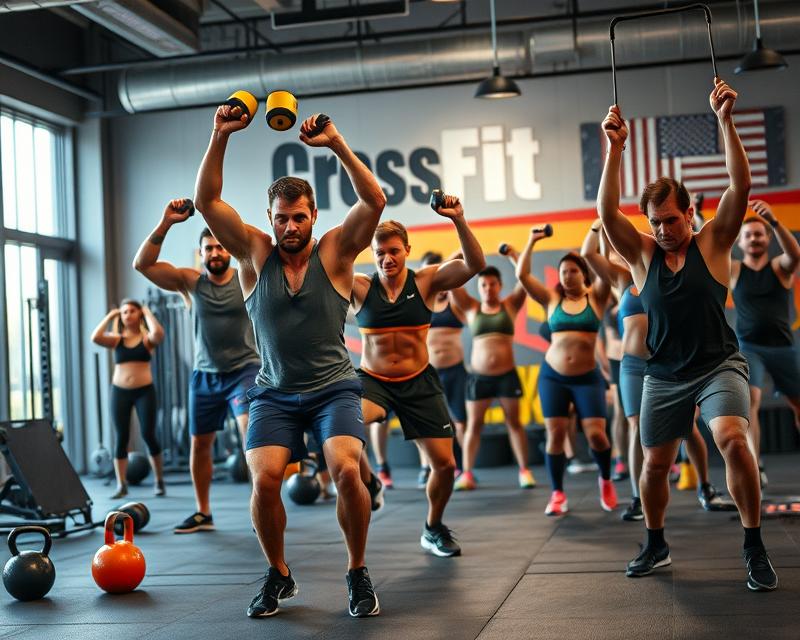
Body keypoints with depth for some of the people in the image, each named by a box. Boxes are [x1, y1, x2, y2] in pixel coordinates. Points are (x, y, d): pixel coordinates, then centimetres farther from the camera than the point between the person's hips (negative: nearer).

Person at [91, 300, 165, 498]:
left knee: (148, 436, -6)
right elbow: (95, 338, -12)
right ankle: (121, 485, 5)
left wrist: (148, 313, -7)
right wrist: (109, 317, -2)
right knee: (121, 438, 2)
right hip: (120, 391, 2)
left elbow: (158, 333, -22)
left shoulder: (147, 338, 2)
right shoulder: (116, 339, 6)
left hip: (144, 391, -2)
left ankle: (159, 481, 9)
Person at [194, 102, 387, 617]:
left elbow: (375, 201, -16)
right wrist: (220, 139, -15)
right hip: (275, 393, 2)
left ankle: (358, 572, 1)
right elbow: (207, 201, -6)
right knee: (264, 480, -19)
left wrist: (337, 144, -23)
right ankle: (279, 575, 8)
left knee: (347, 470, -24)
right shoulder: (255, 254, 2)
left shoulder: (335, 252, -2)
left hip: (333, 388, -1)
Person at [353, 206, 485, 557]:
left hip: (419, 382, 1)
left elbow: (474, 264, -17)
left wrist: (459, 221, -31)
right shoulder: (360, 287, -5)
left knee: (444, 463, 2)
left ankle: (433, 529, 29)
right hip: (372, 380, -1)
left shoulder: (426, 281, -5)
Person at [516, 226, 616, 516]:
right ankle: (558, 494, 8)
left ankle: (606, 480, 20)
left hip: (588, 377, -1)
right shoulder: (551, 299, 5)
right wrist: (531, 242, -1)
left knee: (596, 434, -9)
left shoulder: (595, 297, 3)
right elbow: (522, 275, -1)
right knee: (555, 434, -2)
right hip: (552, 376, 1)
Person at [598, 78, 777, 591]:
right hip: (665, 374, 3)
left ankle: (755, 548, -13)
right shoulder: (642, 254, 0)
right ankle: (656, 545, 32)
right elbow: (607, 212, -15)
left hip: (719, 365, -3)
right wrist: (615, 149, -22)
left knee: (733, 440, -26)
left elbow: (740, 187, -16)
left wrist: (725, 120, -23)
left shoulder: (713, 242, -4)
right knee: (655, 463, 7)